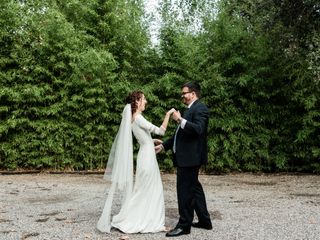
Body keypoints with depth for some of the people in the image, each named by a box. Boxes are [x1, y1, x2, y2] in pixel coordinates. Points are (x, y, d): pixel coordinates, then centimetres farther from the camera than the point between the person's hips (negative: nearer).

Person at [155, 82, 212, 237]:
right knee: (194, 188, 16)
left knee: (185, 190, -4)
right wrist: (163, 146, 19)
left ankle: (184, 225, 6)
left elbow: (198, 129, -26)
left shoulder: (200, 108, -9)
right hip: (185, 157, 10)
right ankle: (204, 221, 27)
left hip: (190, 157, -10)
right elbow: (180, 134, 22)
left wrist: (180, 120, -25)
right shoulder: (190, 109, 20)